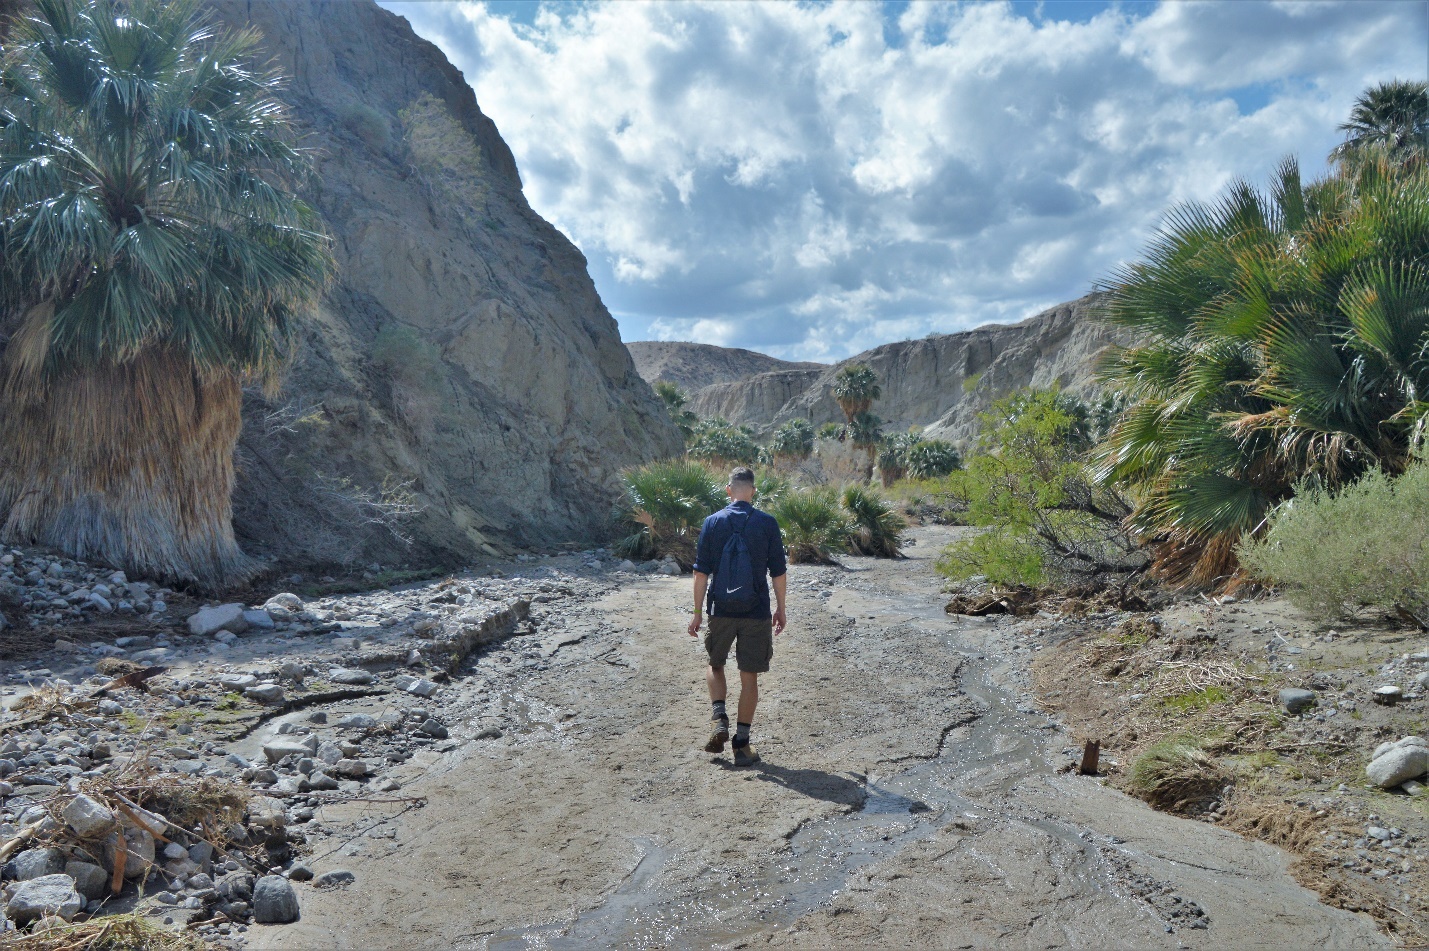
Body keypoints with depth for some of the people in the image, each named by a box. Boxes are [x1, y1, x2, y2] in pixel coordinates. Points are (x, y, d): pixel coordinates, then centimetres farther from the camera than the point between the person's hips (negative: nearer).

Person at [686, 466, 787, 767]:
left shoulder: (712, 522, -3)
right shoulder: (767, 523, -5)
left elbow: (701, 573, -3)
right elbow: (778, 572, -2)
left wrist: (697, 612, 5)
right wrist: (780, 609, 11)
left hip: (721, 611, 1)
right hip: (757, 612, -1)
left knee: (715, 665, 22)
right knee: (749, 677, 8)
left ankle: (720, 719, 4)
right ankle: (742, 744, 12)